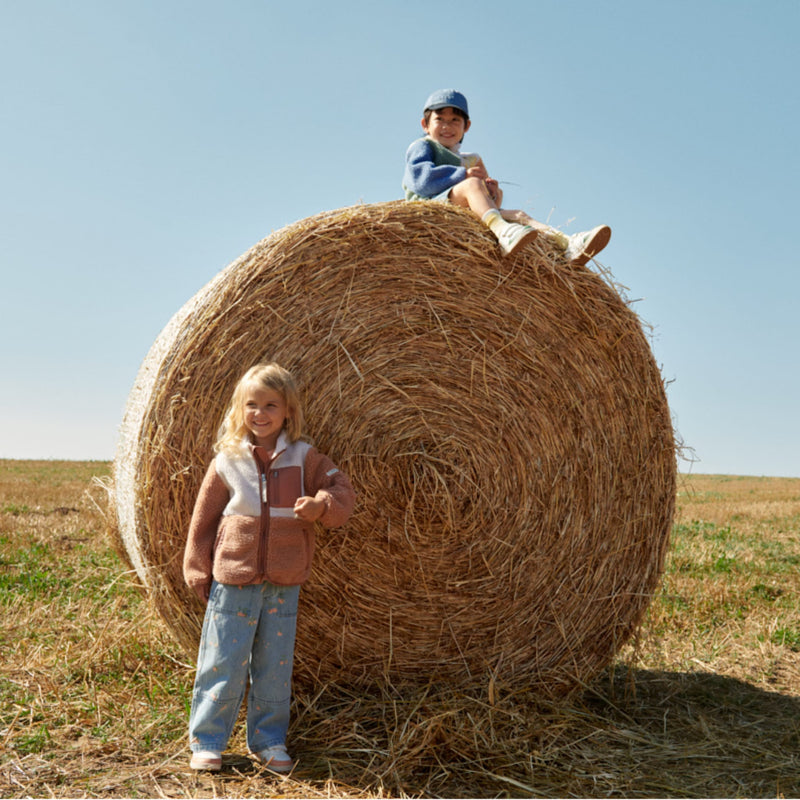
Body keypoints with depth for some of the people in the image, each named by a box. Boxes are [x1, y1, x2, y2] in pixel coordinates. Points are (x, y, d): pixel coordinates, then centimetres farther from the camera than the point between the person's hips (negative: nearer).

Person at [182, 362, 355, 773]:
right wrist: (199, 574, 5)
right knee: (224, 662, 2)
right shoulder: (227, 462, -1)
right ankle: (206, 741, 18)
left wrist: (320, 504, -22)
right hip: (233, 581, -1)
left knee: (275, 665, 9)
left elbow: (342, 490, 0)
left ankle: (269, 741, 25)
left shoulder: (304, 458, 1)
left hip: (284, 585, 1)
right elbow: (203, 520, 4)